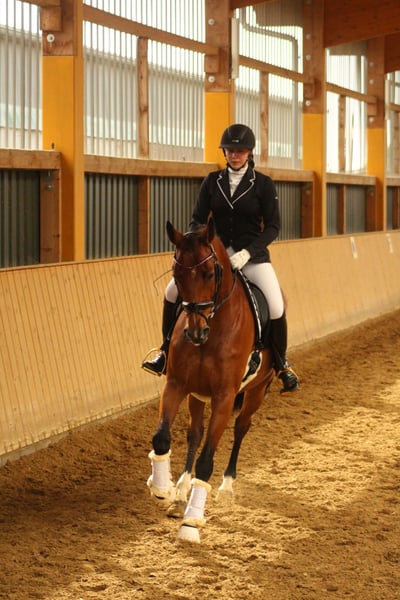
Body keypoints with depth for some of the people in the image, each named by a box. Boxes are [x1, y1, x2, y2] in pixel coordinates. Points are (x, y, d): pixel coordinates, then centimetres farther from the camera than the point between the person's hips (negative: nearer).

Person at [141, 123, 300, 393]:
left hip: (253, 255, -3)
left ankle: (282, 365, 1)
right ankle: (167, 353, 9)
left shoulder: (263, 184, -6)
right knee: (173, 291, -7)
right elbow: (198, 219, 4)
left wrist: (247, 252, -20)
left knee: (276, 307, -21)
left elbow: (273, 227, -8)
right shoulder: (213, 181, 3)